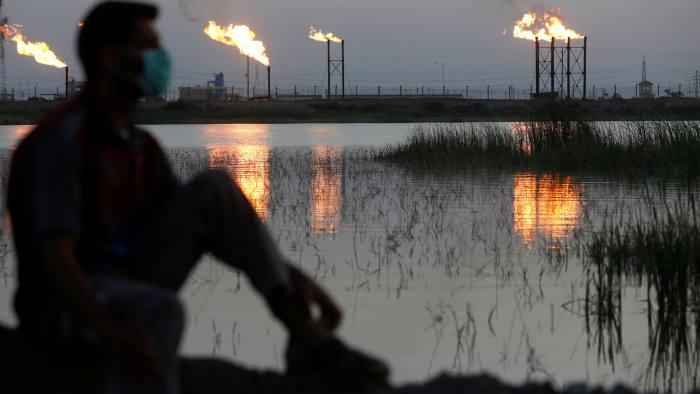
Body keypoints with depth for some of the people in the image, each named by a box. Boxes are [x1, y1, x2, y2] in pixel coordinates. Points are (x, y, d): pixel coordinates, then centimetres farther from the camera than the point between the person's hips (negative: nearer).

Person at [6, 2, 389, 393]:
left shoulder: (140, 146, 10)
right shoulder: (64, 139, -18)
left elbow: (204, 227, 14)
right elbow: (56, 254, -28)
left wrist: (293, 276, 3)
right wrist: (109, 328, -46)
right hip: (69, 306, -9)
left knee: (214, 189, -2)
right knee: (161, 311, -40)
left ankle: (305, 335, -10)